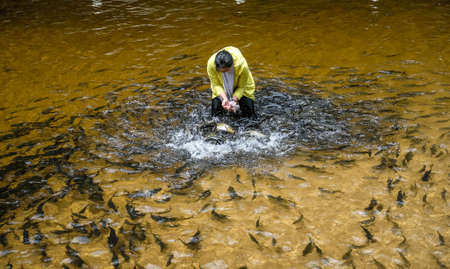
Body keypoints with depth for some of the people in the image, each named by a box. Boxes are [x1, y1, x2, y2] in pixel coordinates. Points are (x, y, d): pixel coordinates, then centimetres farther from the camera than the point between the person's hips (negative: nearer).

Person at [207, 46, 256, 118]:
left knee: (249, 115, -6)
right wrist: (224, 98, -36)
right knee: (216, 115, -4)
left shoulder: (241, 65, -38)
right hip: (222, 90, 1)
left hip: (240, 89, -1)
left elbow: (241, 87, -22)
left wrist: (234, 100, -37)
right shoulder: (211, 64, -35)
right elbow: (216, 85, -20)